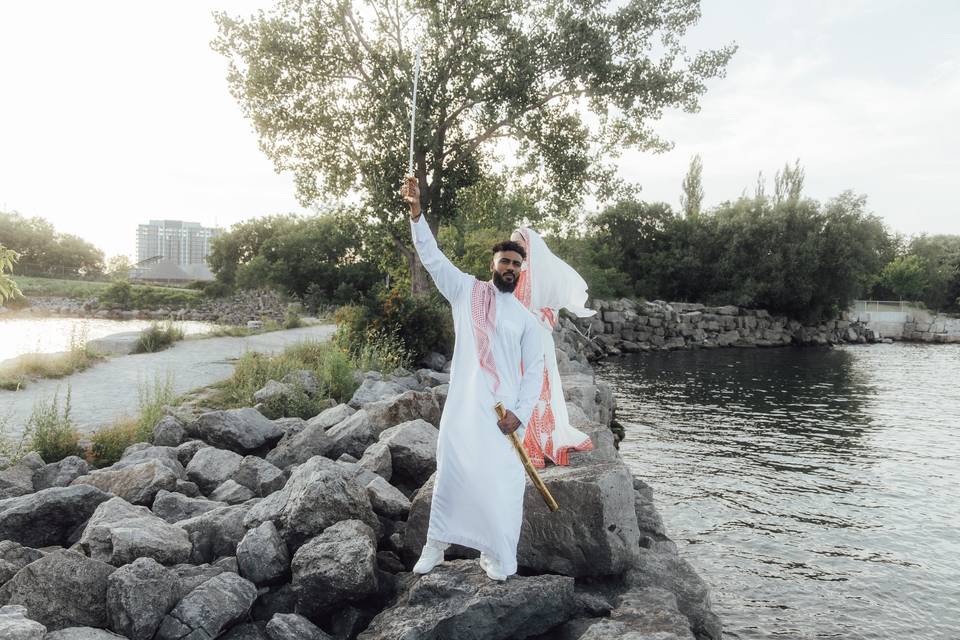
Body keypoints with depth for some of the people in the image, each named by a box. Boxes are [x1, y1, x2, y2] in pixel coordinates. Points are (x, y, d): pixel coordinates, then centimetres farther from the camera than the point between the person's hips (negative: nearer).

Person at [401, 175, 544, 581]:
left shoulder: (526, 318, 7)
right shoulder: (466, 291, 5)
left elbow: (534, 370, 6)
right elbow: (432, 257, -4)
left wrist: (520, 413, -6)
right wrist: (416, 212, -15)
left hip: (503, 412, 1)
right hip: (463, 406, 0)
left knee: (502, 484, 3)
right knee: (451, 475, 10)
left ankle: (496, 556, 20)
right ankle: (436, 542, 29)